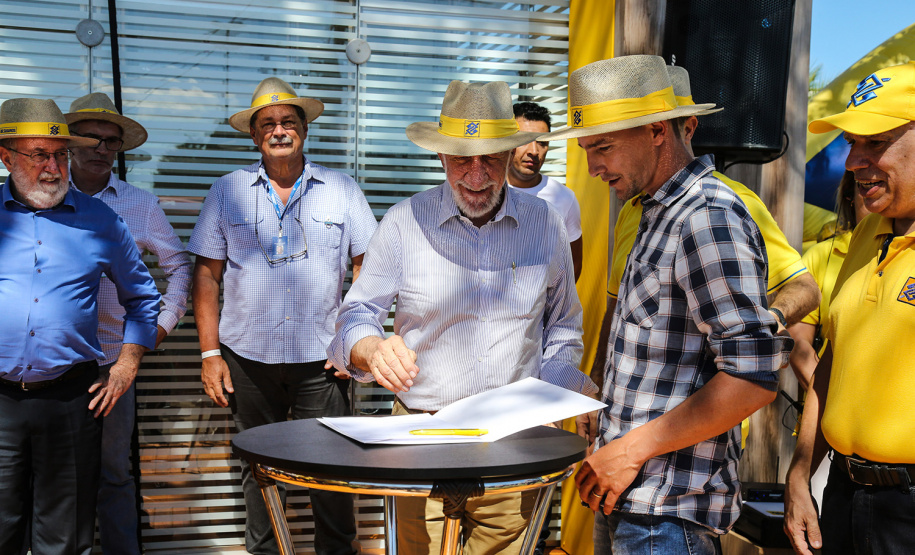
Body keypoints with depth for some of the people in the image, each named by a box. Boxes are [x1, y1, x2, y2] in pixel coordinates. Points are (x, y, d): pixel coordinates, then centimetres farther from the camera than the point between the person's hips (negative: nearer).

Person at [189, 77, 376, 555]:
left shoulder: (342, 190, 4)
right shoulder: (226, 192, 5)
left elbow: (366, 268, 5)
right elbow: (207, 275, 4)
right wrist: (210, 354, -1)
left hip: (321, 359, -1)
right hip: (249, 358, 1)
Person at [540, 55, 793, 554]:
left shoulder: (709, 217, -18)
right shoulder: (659, 213, 12)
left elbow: (753, 377, -24)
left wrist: (633, 448, -19)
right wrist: (610, 451, 13)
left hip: (667, 512, -9)